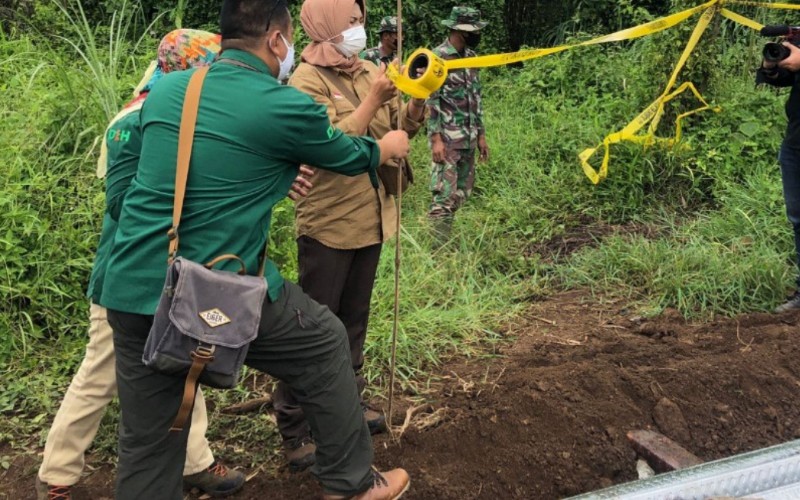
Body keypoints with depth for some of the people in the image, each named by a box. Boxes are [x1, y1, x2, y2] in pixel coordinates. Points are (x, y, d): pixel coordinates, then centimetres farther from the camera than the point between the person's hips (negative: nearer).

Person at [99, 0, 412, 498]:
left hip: (132, 292, 6)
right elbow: (351, 156, 12)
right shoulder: (286, 107, -7)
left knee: (148, 440, 16)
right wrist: (389, 146, 34)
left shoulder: (165, 90, 10)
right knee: (327, 345, 19)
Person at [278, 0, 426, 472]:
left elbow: (403, 128, 9)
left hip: (370, 218, 7)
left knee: (354, 319, 19)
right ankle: (295, 429, 13)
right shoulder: (308, 80, -12)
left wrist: (418, 98, -9)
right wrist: (373, 100, -24)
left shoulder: (368, 71, 8)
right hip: (329, 224, -7)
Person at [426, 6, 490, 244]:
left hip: (469, 139, 8)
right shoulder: (437, 57, -11)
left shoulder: (471, 57, 13)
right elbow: (430, 100, -14)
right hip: (447, 139, -8)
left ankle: (444, 241, 23)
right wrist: (436, 138, -20)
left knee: (460, 194, 12)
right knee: (444, 196, -8)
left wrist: (481, 134, 16)